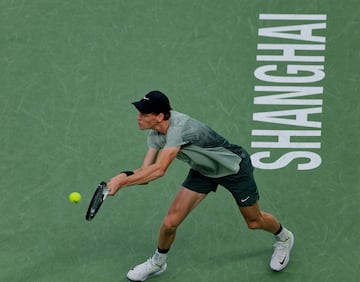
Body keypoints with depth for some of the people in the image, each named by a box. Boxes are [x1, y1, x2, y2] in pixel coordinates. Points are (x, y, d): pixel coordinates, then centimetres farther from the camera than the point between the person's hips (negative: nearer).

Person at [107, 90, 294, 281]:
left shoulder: (179, 128, -42)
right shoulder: (155, 134, -15)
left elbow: (159, 170, -49)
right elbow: (146, 171, -15)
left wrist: (122, 182, -48)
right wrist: (124, 176, -36)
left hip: (235, 168, -6)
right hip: (203, 170, 6)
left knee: (254, 222, 14)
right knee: (171, 221, -4)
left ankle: (284, 238, 47)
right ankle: (157, 263, 22)